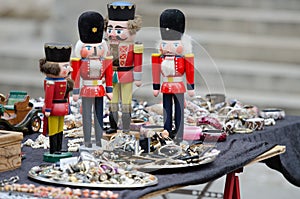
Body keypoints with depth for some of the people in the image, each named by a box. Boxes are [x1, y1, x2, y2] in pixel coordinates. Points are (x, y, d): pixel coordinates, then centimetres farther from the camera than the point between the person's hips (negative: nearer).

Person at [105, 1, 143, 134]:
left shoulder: (134, 47, -12)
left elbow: (137, 63, -9)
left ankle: (126, 128, 11)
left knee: (126, 102, 4)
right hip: (112, 78, 4)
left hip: (126, 78, -4)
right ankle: (113, 126, 20)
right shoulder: (109, 46, 0)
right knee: (112, 102, 10)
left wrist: (138, 78, -8)